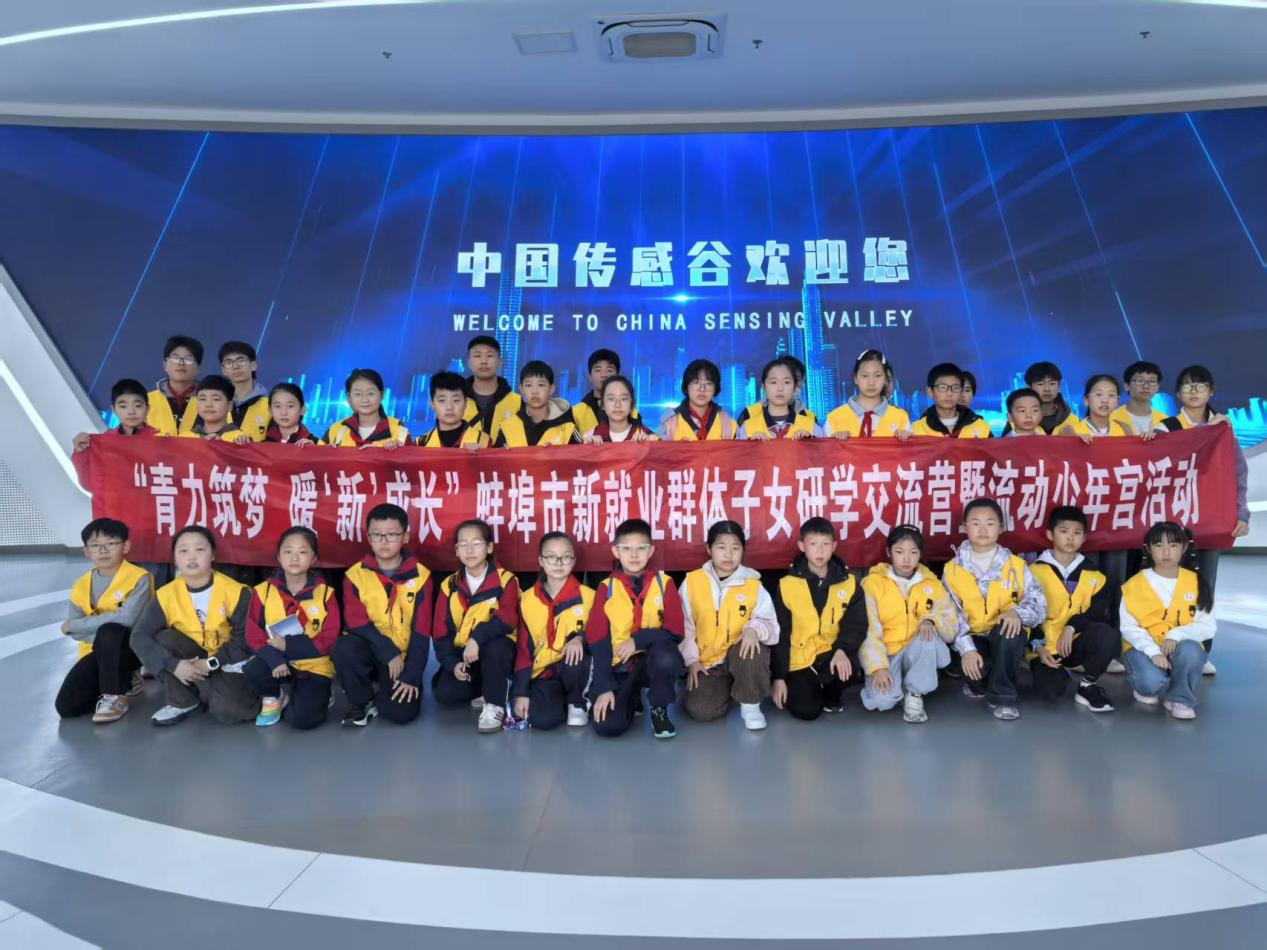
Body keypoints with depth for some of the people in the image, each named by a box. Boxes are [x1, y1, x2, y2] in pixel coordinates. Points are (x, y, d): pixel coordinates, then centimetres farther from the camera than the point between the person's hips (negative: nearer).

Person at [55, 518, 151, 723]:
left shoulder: (139, 577, -13)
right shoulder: (82, 585, 3)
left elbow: (127, 618, -27)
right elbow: (76, 633, -4)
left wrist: (73, 625, -17)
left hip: (132, 646, -5)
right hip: (98, 651, 5)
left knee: (108, 632, -37)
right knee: (66, 706, -12)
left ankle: (114, 695, -18)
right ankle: (123, 681, 13)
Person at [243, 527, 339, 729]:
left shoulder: (325, 593, -7)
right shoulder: (263, 591, -2)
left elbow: (329, 640, -11)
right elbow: (253, 634, -7)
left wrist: (288, 646, -19)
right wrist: (274, 659, -24)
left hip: (314, 666, -2)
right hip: (277, 663, 2)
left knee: (304, 719, -23)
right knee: (252, 671, -31)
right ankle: (273, 698, 4)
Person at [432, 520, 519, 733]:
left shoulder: (505, 580, -8)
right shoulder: (449, 585, 2)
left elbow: (507, 620, -24)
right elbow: (441, 631, 0)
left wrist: (477, 638, -38)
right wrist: (452, 663, -15)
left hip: (496, 652, -3)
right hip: (461, 654, 4)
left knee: (495, 647, -37)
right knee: (444, 695, -20)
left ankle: (494, 705, -17)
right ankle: (484, 691, 10)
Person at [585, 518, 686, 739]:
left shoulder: (664, 583, -3)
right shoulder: (606, 589, -3)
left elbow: (676, 631, -8)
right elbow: (597, 641, -6)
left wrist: (638, 640, -20)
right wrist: (603, 687, -13)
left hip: (654, 659, 0)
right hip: (619, 666, 1)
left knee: (666, 655, -37)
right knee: (608, 726, -21)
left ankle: (659, 709, -6)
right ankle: (631, 700, 16)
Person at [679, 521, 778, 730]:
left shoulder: (753, 585, -4)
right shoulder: (692, 582, -3)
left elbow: (769, 623, -5)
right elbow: (684, 626, 4)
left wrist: (755, 629, -28)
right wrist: (692, 659, -3)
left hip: (741, 655, -1)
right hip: (707, 663, 1)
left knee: (753, 648, -36)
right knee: (700, 710, -21)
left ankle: (750, 705, -10)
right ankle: (725, 687, 15)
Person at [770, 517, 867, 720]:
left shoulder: (848, 583, -2)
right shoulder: (787, 585, -7)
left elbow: (856, 624, -7)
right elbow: (780, 634, -3)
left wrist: (842, 649, -28)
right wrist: (779, 677, -6)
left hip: (830, 653, 1)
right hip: (799, 660, -1)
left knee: (847, 668, -32)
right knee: (806, 711, -19)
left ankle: (832, 695, 4)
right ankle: (802, 687, 17)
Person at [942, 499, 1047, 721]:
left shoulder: (1016, 566, 0)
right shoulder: (952, 569, -2)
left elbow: (1039, 605, -5)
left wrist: (1017, 612, -28)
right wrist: (967, 649, -22)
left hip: (1007, 637, 0)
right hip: (971, 639, 0)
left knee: (1008, 628, -35)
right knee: (974, 665, -33)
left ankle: (1002, 695, -16)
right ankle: (979, 682, 8)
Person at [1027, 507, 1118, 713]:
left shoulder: (1095, 577, 7)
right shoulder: (1034, 572, -1)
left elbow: (1100, 615, -3)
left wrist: (1072, 627, -19)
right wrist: (1037, 646, -14)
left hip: (1076, 643, 2)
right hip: (1045, 647, -2)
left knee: (1108, 635, -31)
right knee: (1051, 691, -27)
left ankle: (1087, 686, -5)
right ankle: (1059, 672, 14)